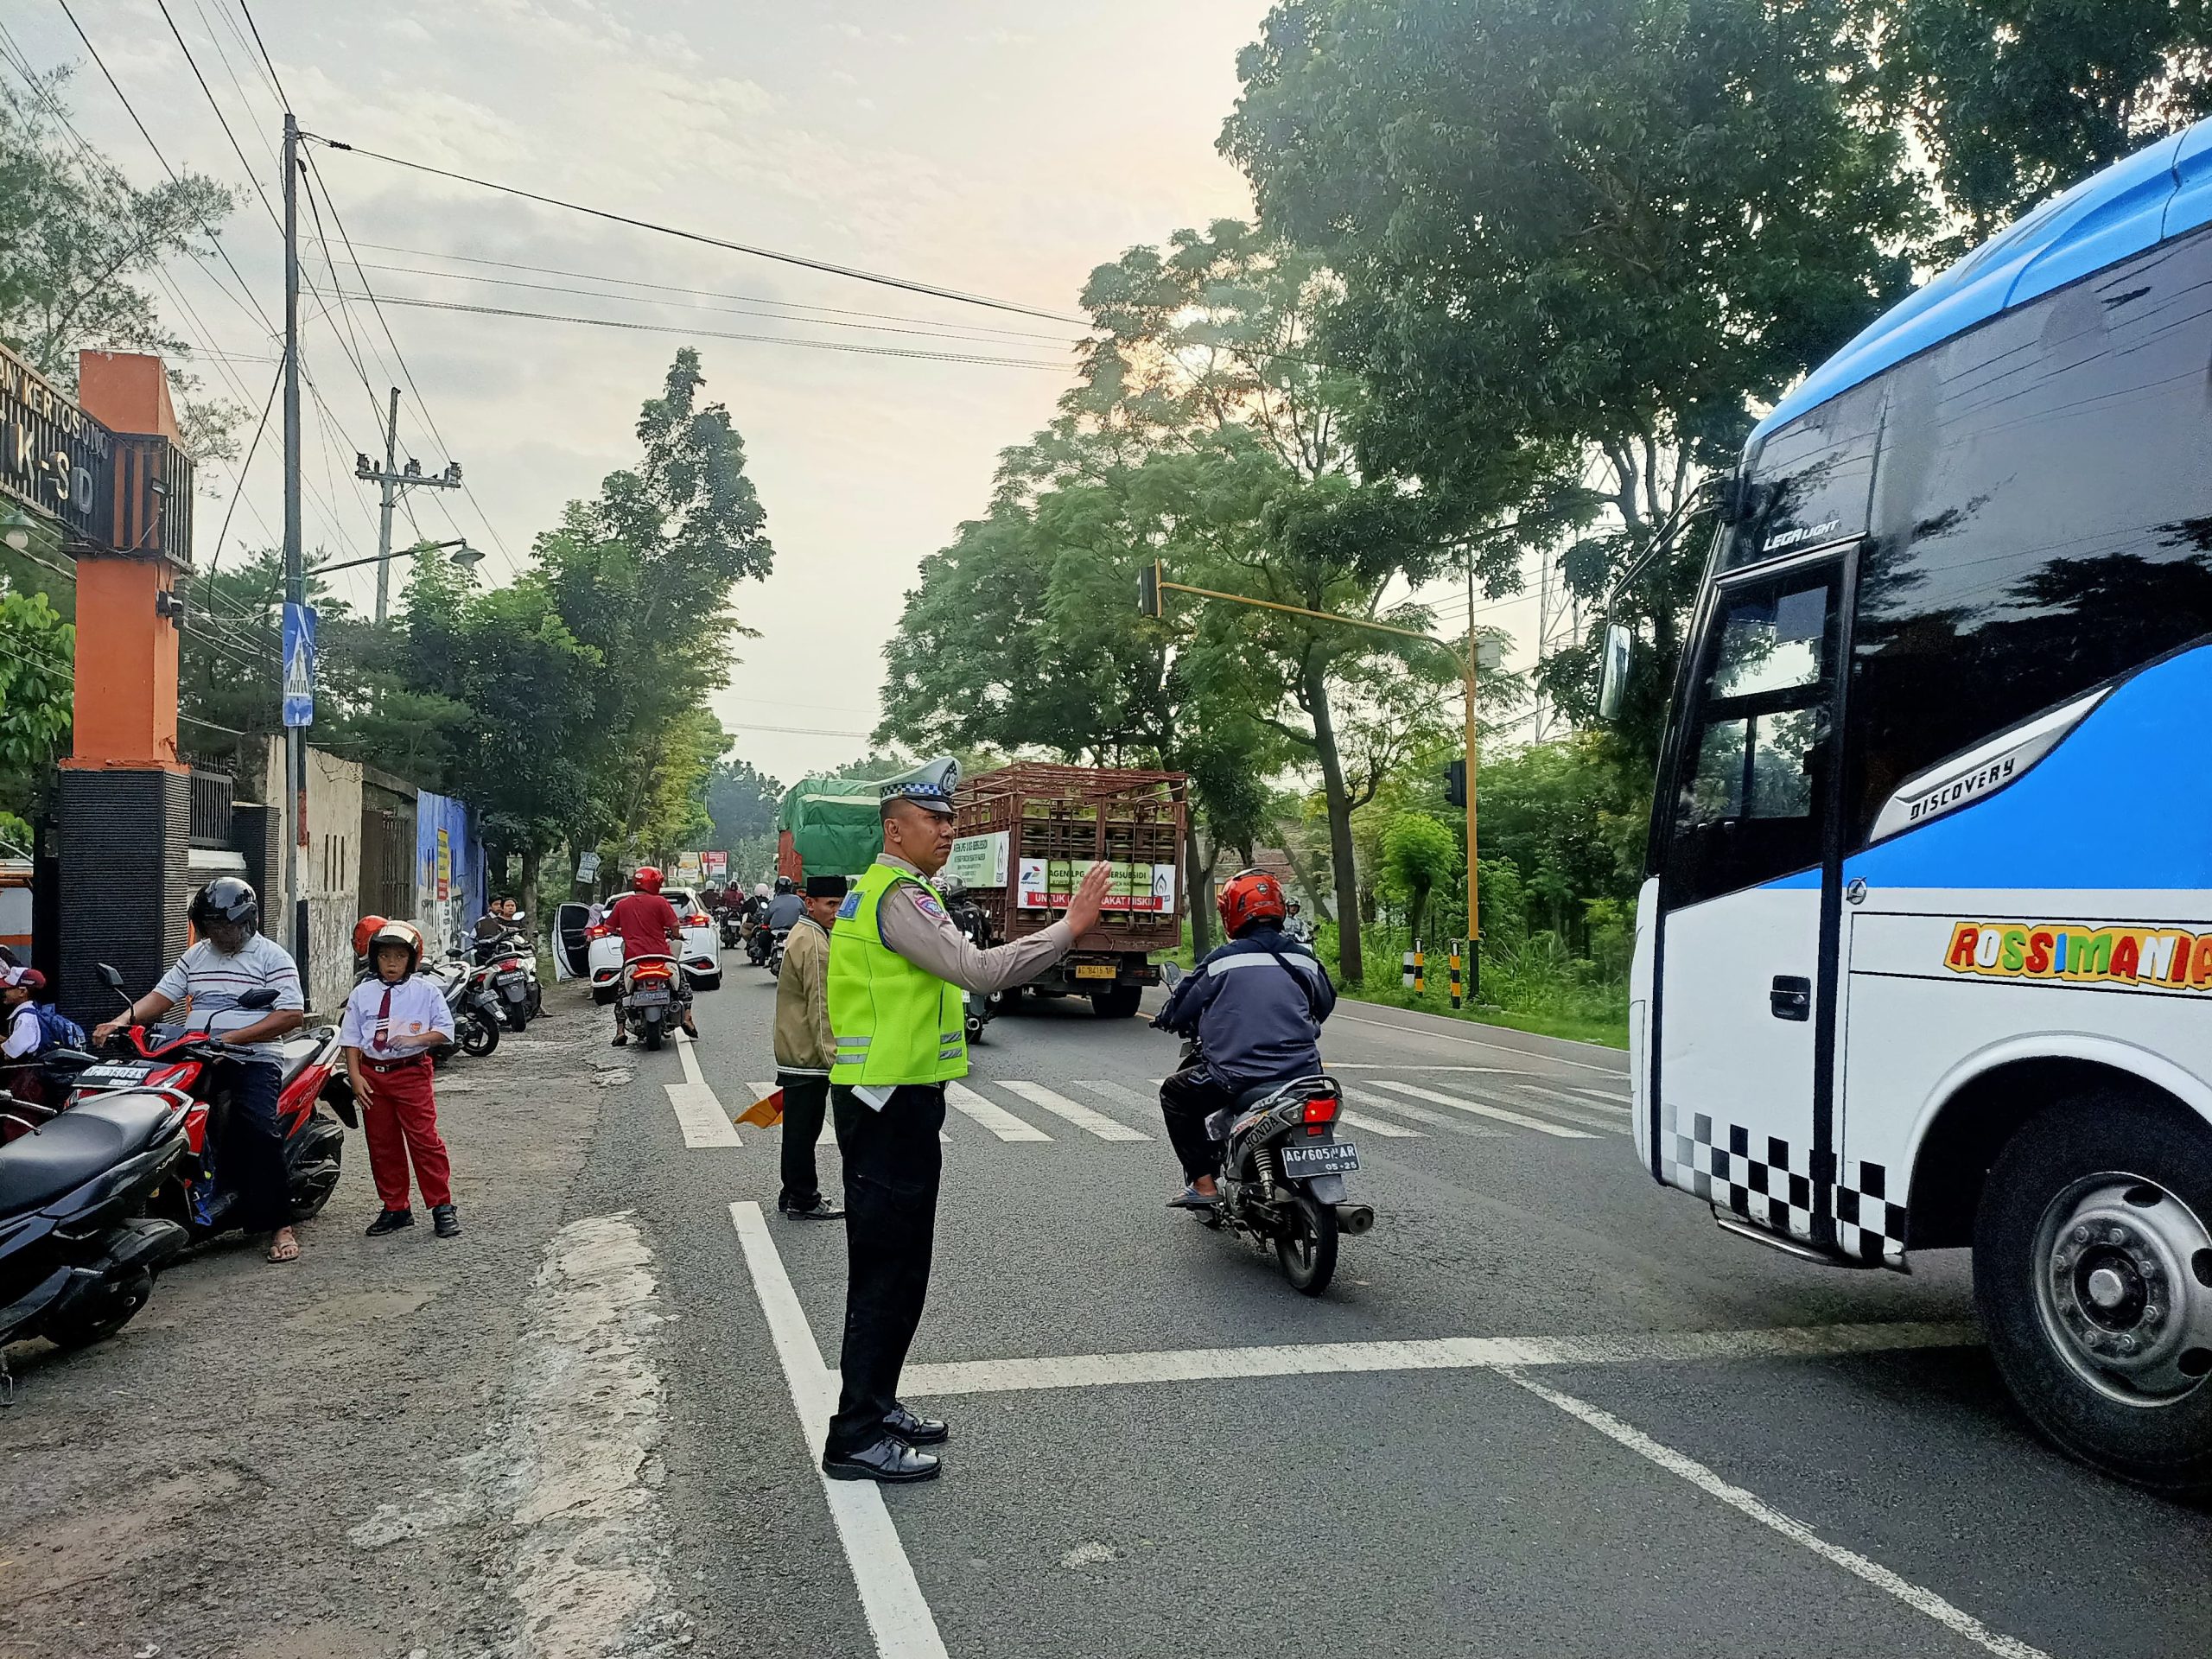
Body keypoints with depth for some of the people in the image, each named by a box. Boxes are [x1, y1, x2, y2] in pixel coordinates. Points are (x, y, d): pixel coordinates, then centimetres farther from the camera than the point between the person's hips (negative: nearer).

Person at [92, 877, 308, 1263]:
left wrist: (233, 1038, -17)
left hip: (253, 1059, -6)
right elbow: (162, 995, 14)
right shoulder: (195, 955, 19)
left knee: (258, 1130, -25)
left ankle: (281, 1225, -19)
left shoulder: (272, 956, 0)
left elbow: (292, 1015, -9)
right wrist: (122, 1020, -6)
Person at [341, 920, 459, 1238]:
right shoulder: (362, 994, 7)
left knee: (424, 1138, -8)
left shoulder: (426, 991, -1)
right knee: (381, 1144, 9)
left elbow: (444, 1030, -2)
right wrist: (355, 1076, -2)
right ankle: (395, 1208, 21)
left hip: (412, 1072, -4)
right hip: (373, 1074, 4)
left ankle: (442, 1207, -1)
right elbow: (351, 1039, 7)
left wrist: (415, 1039, -18)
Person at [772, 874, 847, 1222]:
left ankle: (793, 1196, 25)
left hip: (795, 1051, 10)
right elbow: (821, 1010, -22)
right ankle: (804, 1201, 6)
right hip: (809, 1056, -10)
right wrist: (832, 1057, -21)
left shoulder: (801, 936, 15)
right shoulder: (815, 946, -19)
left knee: (799, 1129, 16)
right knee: (804, 1130, -1)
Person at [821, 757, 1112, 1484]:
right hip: (893, 1103, -11)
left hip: (887, 1099, 11)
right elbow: (980, 970, -28)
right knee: (887, 1271, -4)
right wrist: (1068, 928, -26)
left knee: (895, 1267, 18)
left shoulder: (876, 892, 17)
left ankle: (876, 1405, 30)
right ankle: (856, 1437, 3)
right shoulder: (898, 896, -17)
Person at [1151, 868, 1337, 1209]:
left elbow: (1181, 1010, 4)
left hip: (1236, 1076, -4)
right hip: (1302, 1074, 4)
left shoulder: (1222, 960, -6)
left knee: (1175, 1095, 20)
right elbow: (1326, 1004, 24)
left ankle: (1203, 1182, 11)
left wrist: (1166, 1020, 28)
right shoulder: (1305, 959, 7)